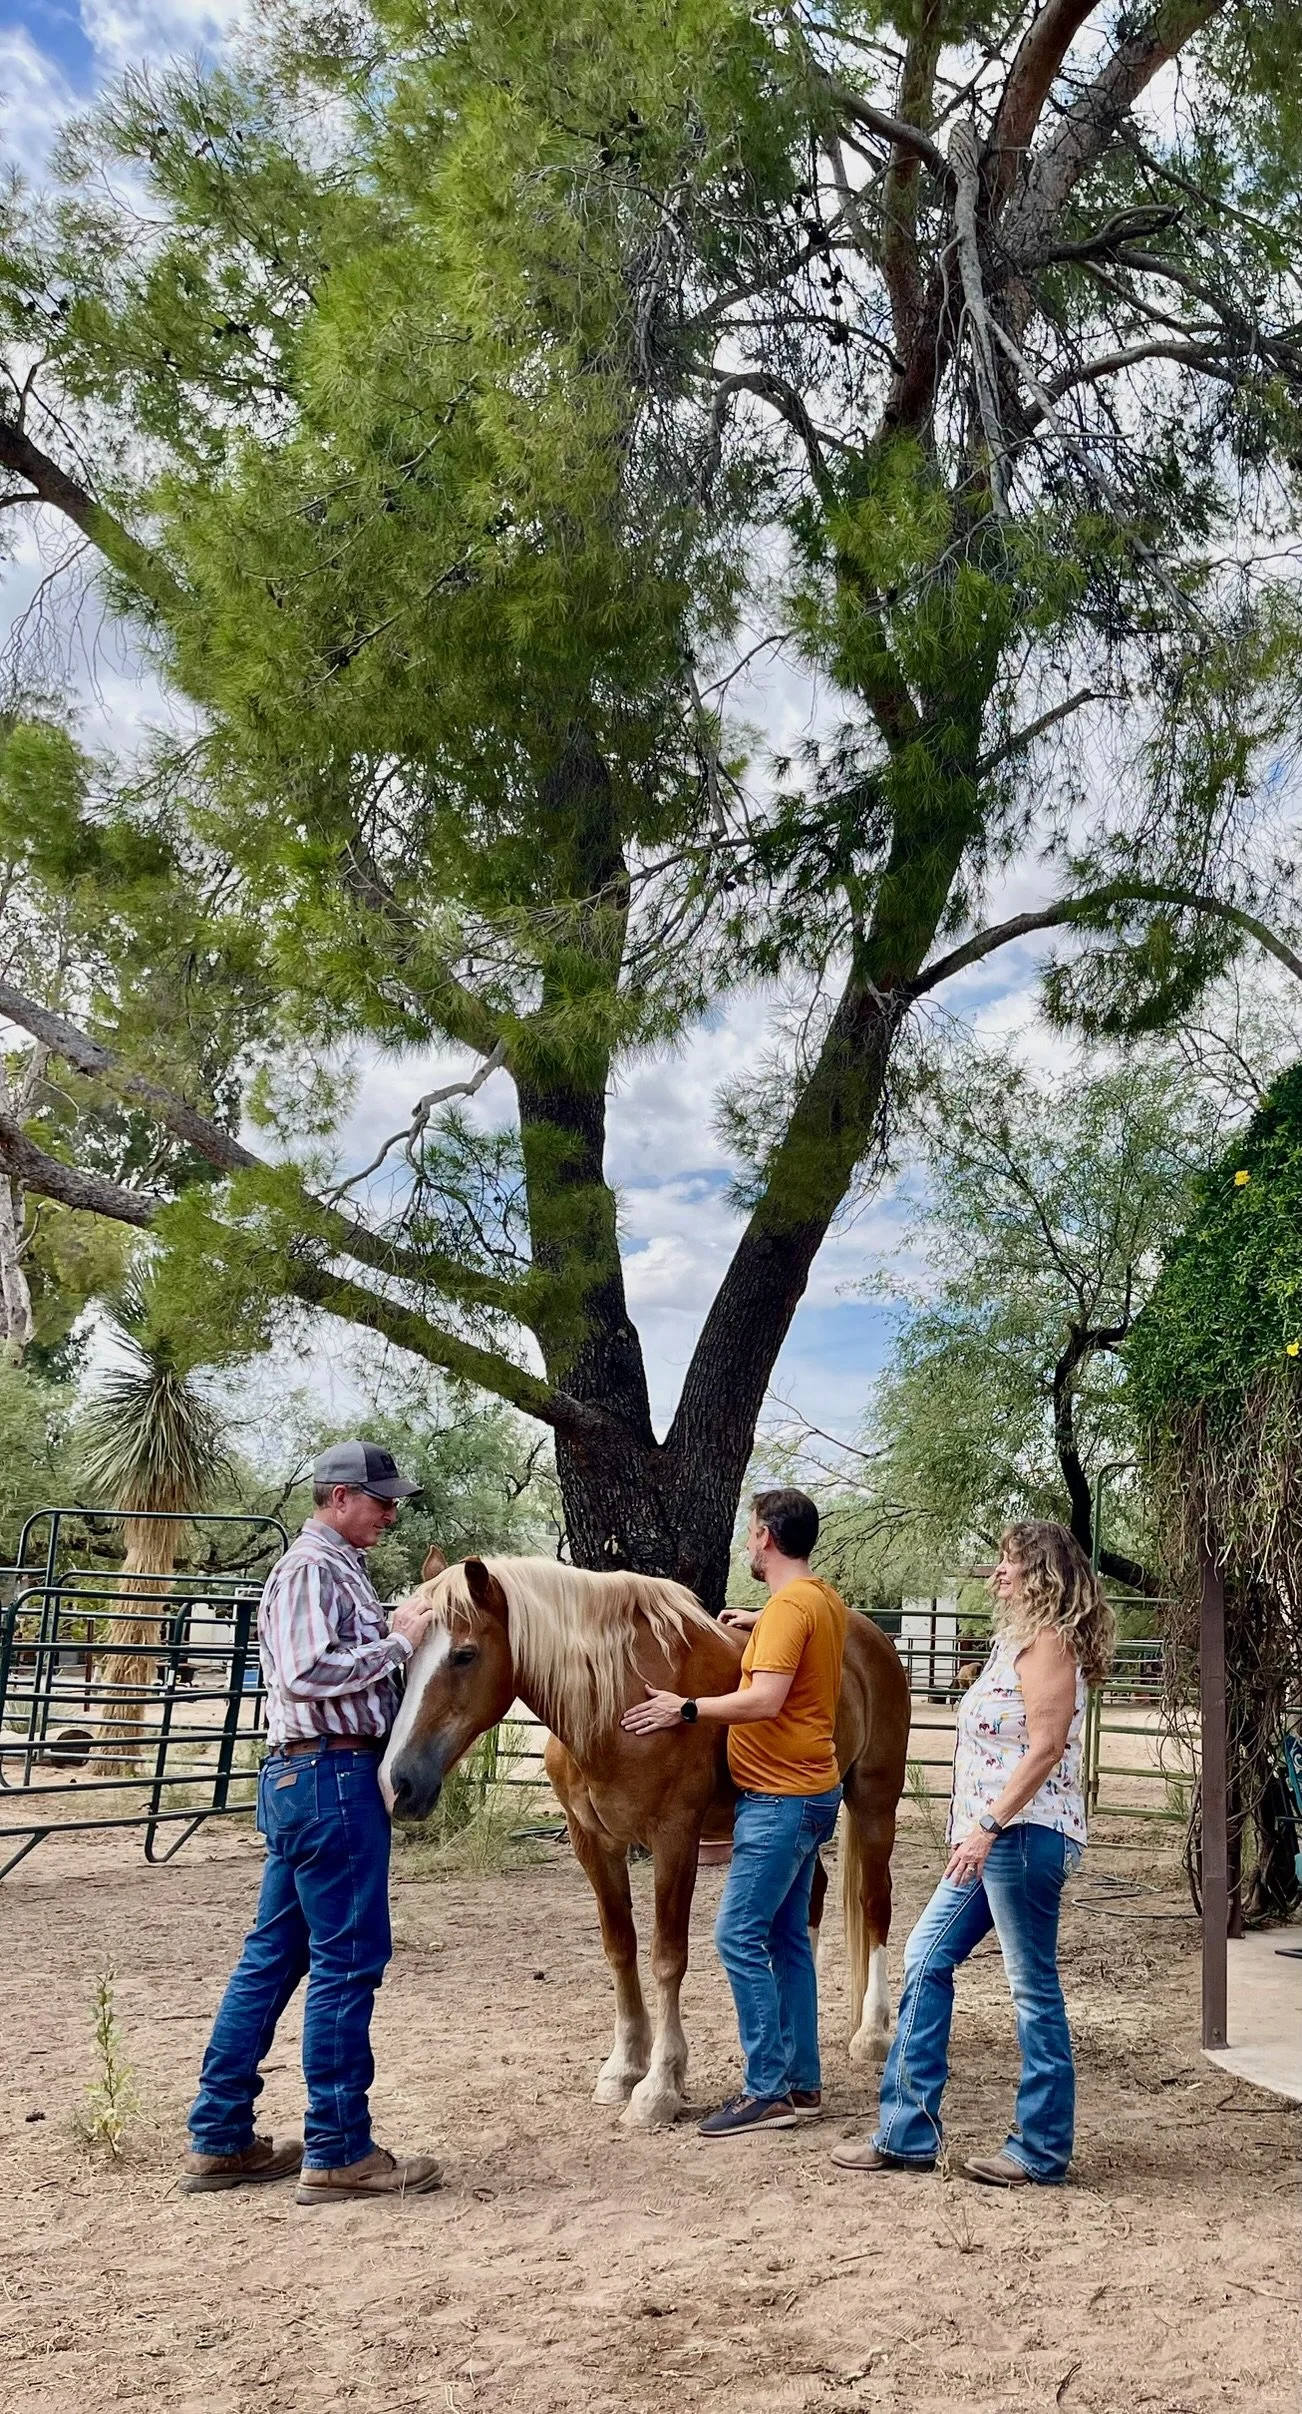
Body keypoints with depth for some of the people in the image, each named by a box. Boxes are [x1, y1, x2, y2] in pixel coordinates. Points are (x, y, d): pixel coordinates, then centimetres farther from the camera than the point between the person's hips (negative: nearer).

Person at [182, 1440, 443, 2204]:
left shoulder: (336, 1567, 18)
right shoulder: (313, 1568, -13)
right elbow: (309, 1673, -24)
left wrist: (402, 1632, 7)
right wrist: (400, 1642, -17)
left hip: (308, 1776, 10)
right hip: (334, 1776, -10)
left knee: (274, 1955, 13)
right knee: (348, 1958, -3)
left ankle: (221, 2139, 21)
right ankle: (338, 2152, 6)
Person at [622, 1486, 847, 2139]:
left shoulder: (789, 1606, -18)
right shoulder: (825, 1599, 11)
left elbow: (765, 1700, -28)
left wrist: (687, 1708, -19)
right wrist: (762, 1622, 35)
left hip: (780, 1798, -10)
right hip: (807, 1793, 10)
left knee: (739, 1937, -7)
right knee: (786, 1938, 14)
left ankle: (768, 2090, -3)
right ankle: (803, 2082, 19)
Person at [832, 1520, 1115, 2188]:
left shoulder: (1047, 1642, -12)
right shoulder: (1019, 1639, 17)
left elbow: (1046, 1748, -20)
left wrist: (988, 1825, -23)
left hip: (1024, 1833, -11)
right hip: (992, 1838, 11)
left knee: (1034, 1987, -1)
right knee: (926, 1959, 11)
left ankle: (1041, 2152, 10)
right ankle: (907, 2134, 16)